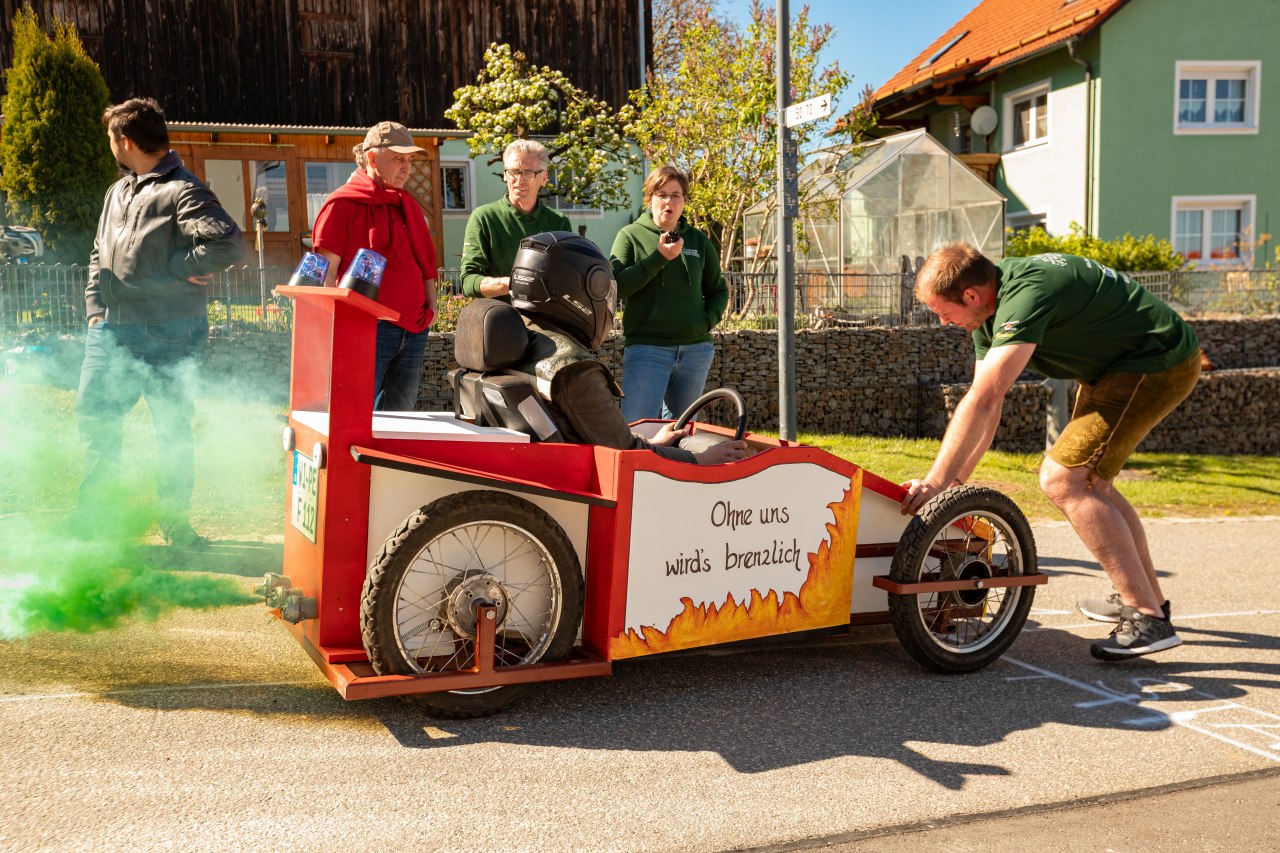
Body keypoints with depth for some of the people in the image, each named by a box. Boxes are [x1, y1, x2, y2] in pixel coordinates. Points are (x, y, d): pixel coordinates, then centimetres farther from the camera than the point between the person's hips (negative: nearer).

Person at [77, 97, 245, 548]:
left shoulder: (183, 193, -13)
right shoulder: (118, 191, 15)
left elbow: (229, 243, -28)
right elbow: (99, 254, 24)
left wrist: (178, 268, -17)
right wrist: (95, 305, 11)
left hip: (167, 337, -8)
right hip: (110, 331, 8)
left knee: (172, 429, 3)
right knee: (93, 415, 13)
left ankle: (176, 520, 17)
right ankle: (96, 510, 28)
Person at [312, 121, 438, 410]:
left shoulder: (408, 205, 19)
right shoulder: (342, 204, -2)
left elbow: (426, 259, 24)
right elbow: (326, 272, -5)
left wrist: (431, 305, 12)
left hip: (413, 329, 7)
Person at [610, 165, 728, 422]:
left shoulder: (698, 240, 12)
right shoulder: (631, 236, 2)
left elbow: (718, 290, 20)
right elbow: (615, 286, -11)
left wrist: (708, 319, 1)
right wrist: (659, 257, -16)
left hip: (696, 350, 4)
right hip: (646, 349, -4)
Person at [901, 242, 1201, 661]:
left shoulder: (1025, 296, -29)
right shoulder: (991, 306, 3)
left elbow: (982, 399, -35)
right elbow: (987, 405, 5)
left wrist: (936, 482, -34)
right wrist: (955, 480, -1)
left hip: (1159, 363, -10)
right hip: (1120, 365, 11)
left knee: (1062, 480, -16)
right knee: (1087, 479, 19)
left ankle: (1147, 617, -12)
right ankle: (1149, 595, 33)